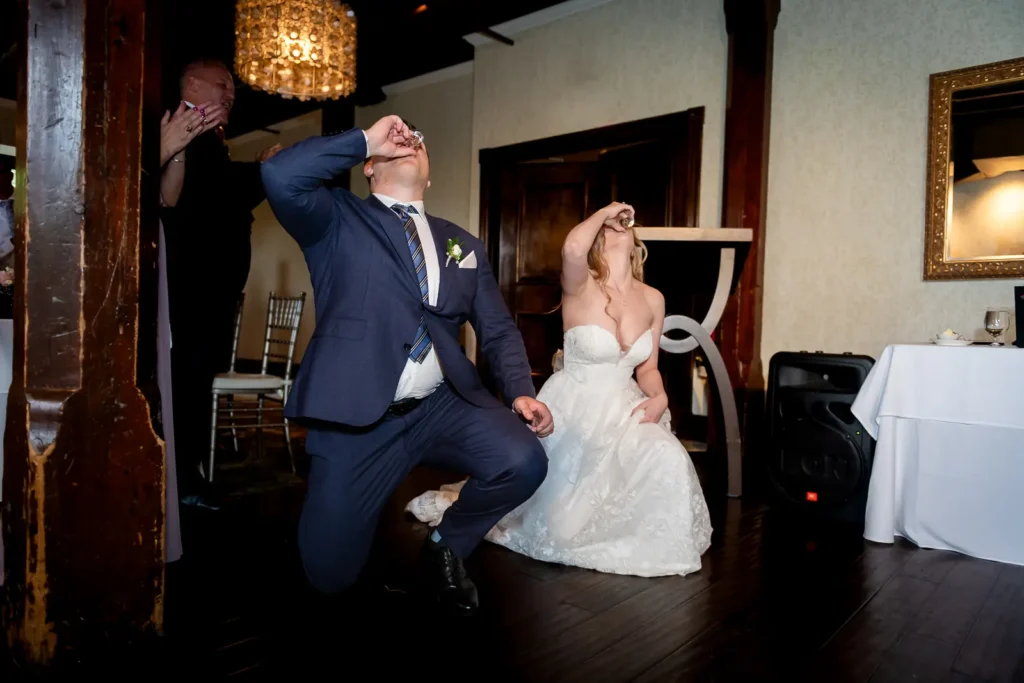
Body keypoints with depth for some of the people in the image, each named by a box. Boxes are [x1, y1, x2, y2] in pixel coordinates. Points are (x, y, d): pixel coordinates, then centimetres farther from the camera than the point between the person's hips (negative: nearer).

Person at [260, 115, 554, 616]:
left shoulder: (463, 244, 17)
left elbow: (498, 329, 13)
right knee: (329, 574, -2)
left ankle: (445, 545, 8)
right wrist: (366, 139, -6)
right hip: (359, 416, -3)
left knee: (524, 461, -23)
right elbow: (280, 176, -16)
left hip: (445, 404, 3)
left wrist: (520, 391, -5)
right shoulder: (337, 219, 5)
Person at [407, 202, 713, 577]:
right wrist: (604, 211, -22)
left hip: (623, 409, 4)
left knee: (668, 460, -26)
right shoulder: (581, 288, -16)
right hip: (573, 408, -4)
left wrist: (659, 397, -14)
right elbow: (572, 248, -41)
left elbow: (648, 367, 8)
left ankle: (646, 545, 6)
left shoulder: (653, 299, -1)